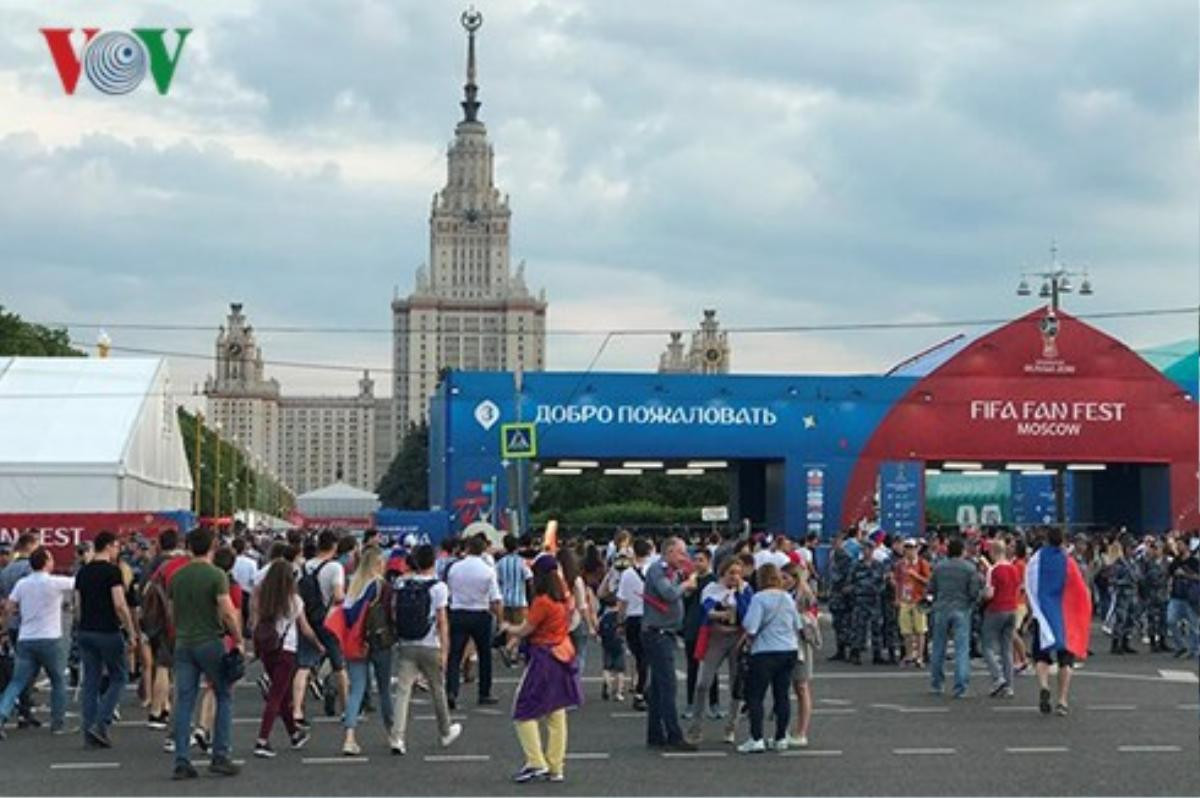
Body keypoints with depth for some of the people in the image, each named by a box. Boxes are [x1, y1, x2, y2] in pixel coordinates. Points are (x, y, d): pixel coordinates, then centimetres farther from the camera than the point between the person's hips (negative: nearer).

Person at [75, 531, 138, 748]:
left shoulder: (82, 572, 10)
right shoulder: (113, 571, -11)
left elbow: (79, 605, 13)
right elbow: (119, 604, -16)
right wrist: (131, 633, -10)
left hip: (85, 632, 6)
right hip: (108, 632, -6)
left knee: (90, 682, 9)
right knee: (118, 678, 6)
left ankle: (89, 733, 8)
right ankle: (100, 724, -6)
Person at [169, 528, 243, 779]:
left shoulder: (177, 577, 8)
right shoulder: (216, 575, -10)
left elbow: (172, 613, 14)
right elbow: (228, 613, -15)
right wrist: (239, 640, -5)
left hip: (183, 643, 5)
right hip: (210, 643, -5)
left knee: (184, 702, 5)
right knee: (224, 697, 8)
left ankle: (181, 762, 1)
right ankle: (220, 757, 4)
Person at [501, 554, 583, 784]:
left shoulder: (542, 602, -18)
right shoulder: (564, 598, 6)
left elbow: (525, 631, -10)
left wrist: (508, 628, 10)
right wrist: (518, 636, 14)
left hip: (543, 659, -8)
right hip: (562, 656, 8)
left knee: (524, 713, -1)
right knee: (556, 716, 11)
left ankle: (536, 763, -7)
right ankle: (555, 768, 14)